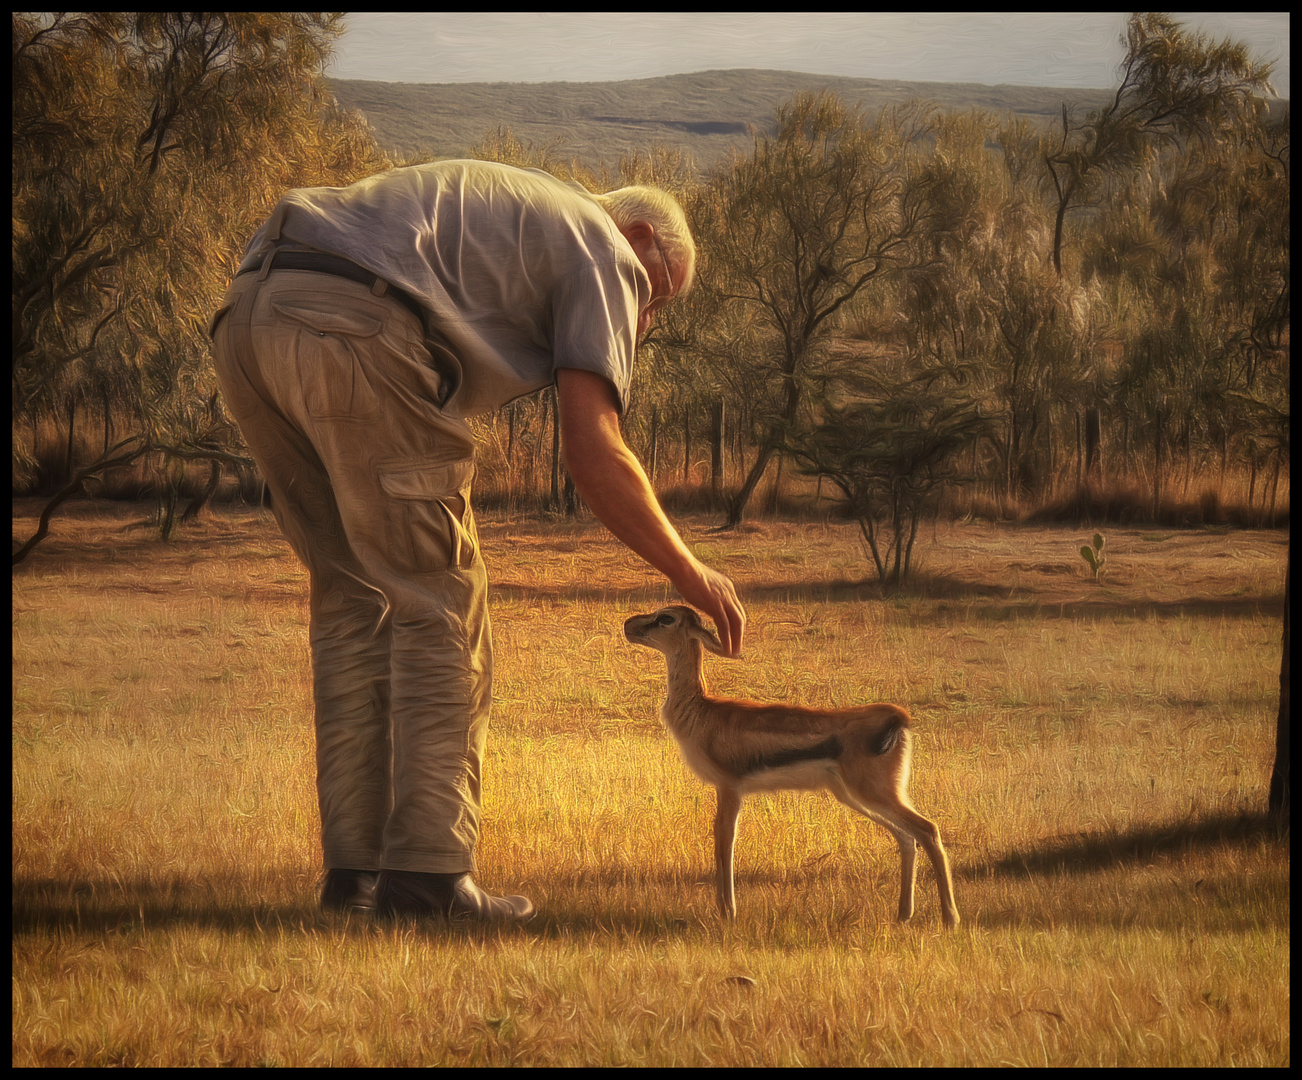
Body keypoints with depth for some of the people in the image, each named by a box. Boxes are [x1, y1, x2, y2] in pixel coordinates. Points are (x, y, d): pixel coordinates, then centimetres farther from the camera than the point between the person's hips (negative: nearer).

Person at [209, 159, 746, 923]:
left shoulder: (505, 215, 38)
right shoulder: (604, 252, 14)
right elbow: (592, 451, 2)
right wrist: (690, 574, 11)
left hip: (246, 320, 8)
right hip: (350, 334, -8)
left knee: (354, 601, 16)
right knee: (442, 608, 2)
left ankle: (356, 865, 14)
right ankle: (427, 873, -1)